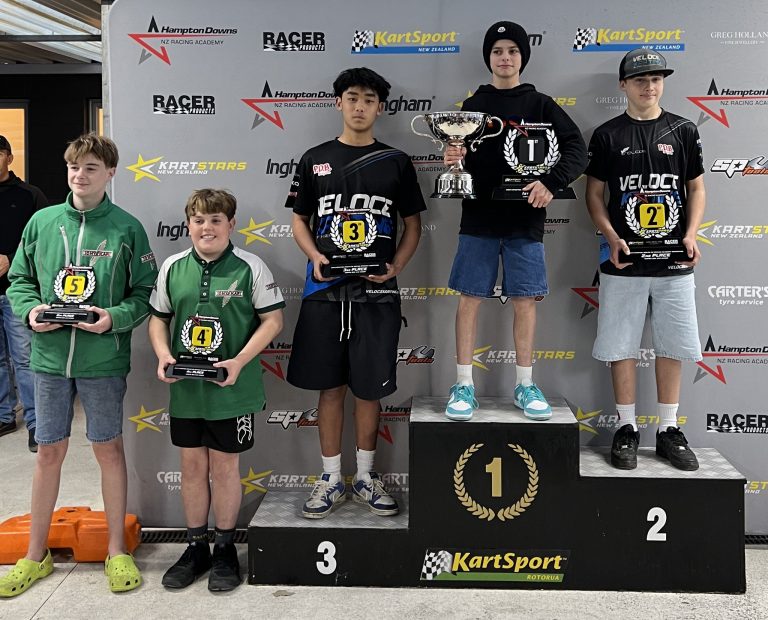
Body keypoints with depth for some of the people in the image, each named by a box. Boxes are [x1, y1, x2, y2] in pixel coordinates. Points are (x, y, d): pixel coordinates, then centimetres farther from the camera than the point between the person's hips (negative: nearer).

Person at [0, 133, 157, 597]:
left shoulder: (127, 228, -4)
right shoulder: (42, 222, 4)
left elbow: (146, 293, -1)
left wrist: (114, 317, -17)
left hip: (104, 360, -2)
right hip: (50, 356, 3)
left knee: (109, 449, 9)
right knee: (50, 452, 11)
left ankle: (117, 551, 24)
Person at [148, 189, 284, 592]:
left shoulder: (250, 267, -7)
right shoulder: (173, 267, 4)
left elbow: (272, 320, -6)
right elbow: (158, 317, 12)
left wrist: (239, 362, -18)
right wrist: (163, 355, -7)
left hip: (231, 389, -3)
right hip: (185, 388, 3)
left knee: (224, 467, 7)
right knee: (192, 466, 12)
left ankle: (225, 550, 25)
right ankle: (196, 548, 29)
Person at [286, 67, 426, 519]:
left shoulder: (396, 162, 6)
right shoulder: (316, 160, 8)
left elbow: (413, 225, 9)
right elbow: (300, 221, 11)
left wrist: (394, 267, -8)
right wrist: (315, 256, -9)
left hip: (376, 293, 0)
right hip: (325, 290, 1)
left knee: (369, 388, 5)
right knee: (330, 386, 6)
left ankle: (366, 476, 22)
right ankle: (332, 478, 19)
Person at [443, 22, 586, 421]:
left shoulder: (540, 105, 7)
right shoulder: (472, 106, 9)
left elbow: (577, 150, 0)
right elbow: (462, 160, 9)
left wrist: (551, 183, -15)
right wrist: (453, 160, -14)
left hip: (525, 220, 0)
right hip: (479, 217, 0)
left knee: (525, 300, 4)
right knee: (469, 298, 0)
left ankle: (525, 386, 15)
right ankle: (464, 385, 8)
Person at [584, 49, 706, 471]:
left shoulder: (683, 131, 7)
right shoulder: (607, 135, 3)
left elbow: (697, 188, 10)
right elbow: (594, 194, 4)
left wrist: (691, 235, -6)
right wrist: (611, 238, -11)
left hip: (674, 262, 2)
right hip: (623, 261, -1)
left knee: (672, 345, 7)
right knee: (621, 345, 3)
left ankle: (668, 429, 19)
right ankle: (627, 428, 15)